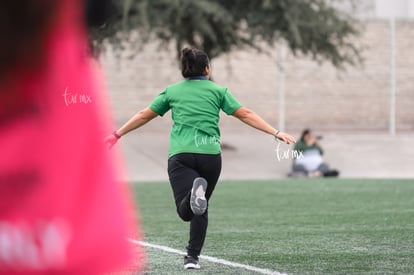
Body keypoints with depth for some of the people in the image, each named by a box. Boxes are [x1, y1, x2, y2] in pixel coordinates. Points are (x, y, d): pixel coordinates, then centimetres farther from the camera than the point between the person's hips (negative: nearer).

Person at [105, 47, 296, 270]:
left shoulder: (172, 91, 15)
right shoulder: (218, 91, 12)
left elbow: (144, 115, 20)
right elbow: (246, 115, 7)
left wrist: (117, 134, 31)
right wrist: (275, 133, 10)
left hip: (180, 155, -1)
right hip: (210, 154, 1)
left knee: (185, 211, -14)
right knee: (200, 209, 17)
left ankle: (195, 192, -46)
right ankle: (192, 257, 14)